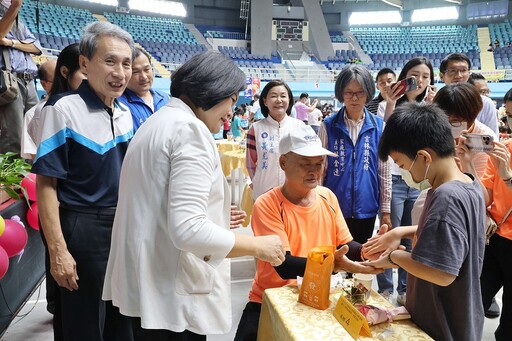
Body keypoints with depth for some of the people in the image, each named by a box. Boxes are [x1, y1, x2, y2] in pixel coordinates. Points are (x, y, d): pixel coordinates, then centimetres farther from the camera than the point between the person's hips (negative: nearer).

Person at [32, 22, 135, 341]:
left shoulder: (126, 113, 5)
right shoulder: (63, 109, -15)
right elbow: (46, 184, -15)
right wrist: (58, 251, -18)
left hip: (123, 224, 6)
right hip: (83, 229, -6)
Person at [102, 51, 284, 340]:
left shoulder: (158, 122, 13)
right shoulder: (190, 129, -18)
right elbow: (188, 231, -27)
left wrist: (215, 217, 21)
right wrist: (257, 245, -15)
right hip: (172, 293, -10)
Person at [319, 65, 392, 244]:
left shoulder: (379, 126, 1)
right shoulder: (328, 125, -2)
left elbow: (384, 171, 5)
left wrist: (385, 210, 5)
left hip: (366, 209, 2)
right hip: (334, 209, -1)